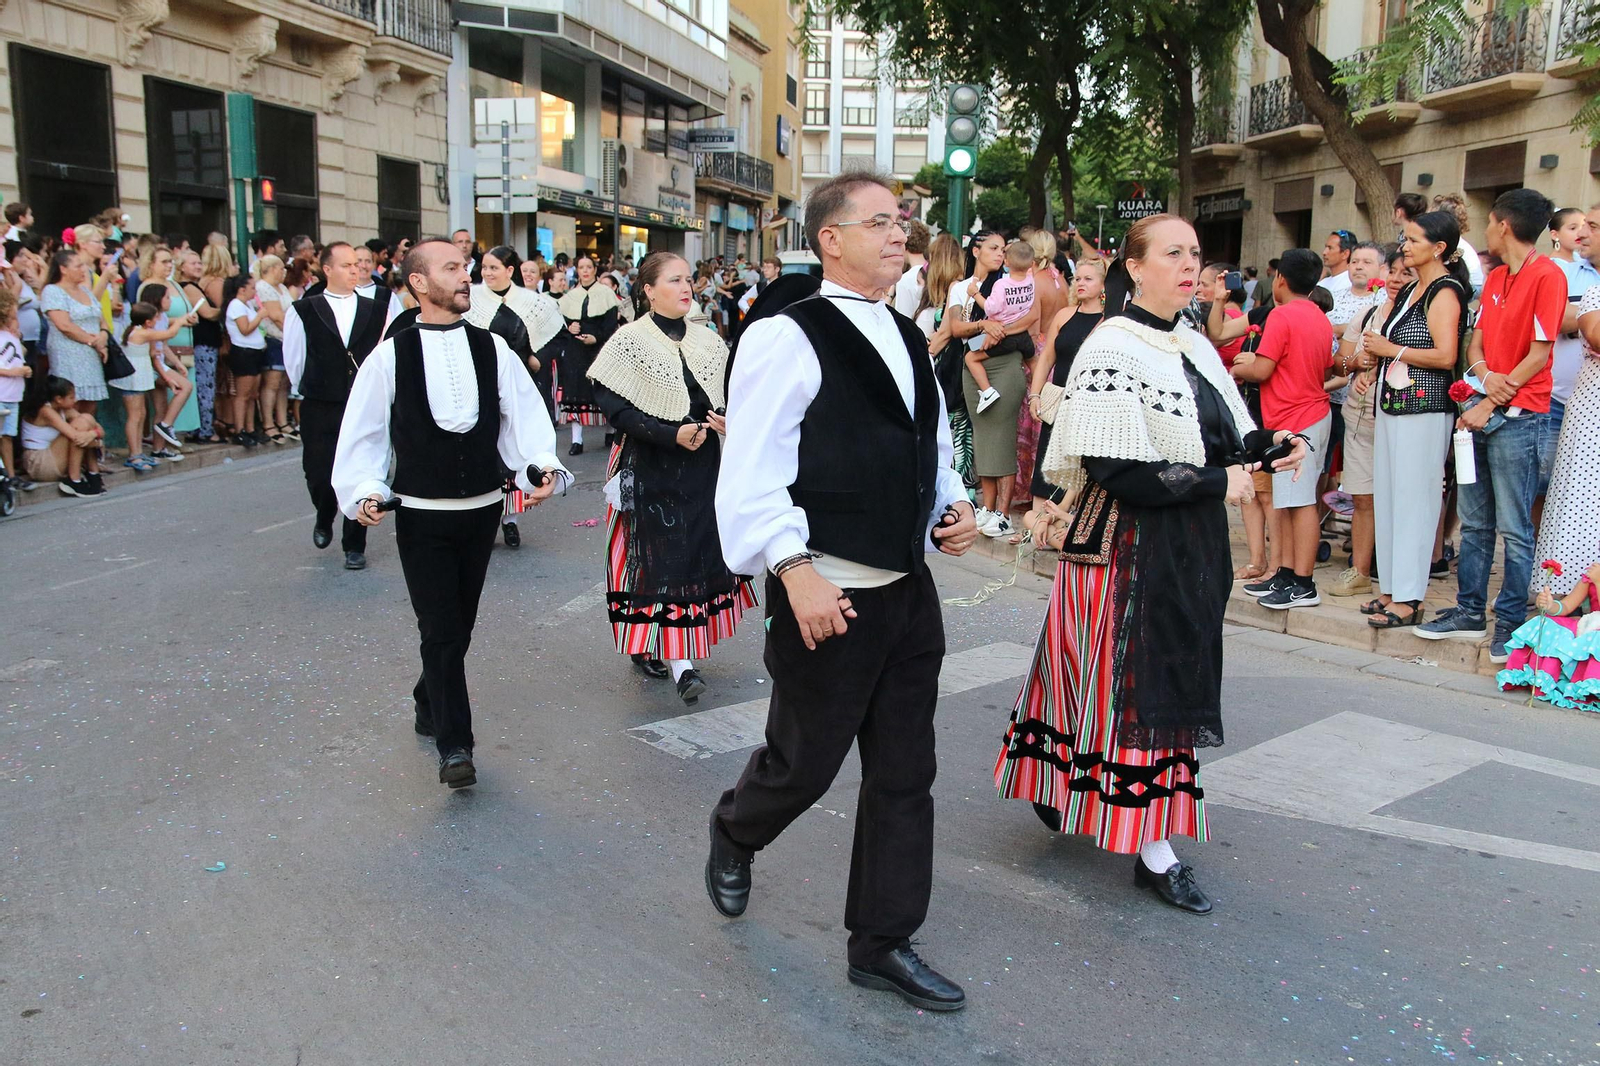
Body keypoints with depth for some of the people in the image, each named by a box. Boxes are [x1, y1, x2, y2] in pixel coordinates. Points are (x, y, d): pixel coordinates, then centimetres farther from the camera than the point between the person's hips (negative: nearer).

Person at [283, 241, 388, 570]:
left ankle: (354, 546, 16)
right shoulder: (304, 311, 0)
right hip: (319, 410, -1)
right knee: (319, 476, 3)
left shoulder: (375, 311, 4)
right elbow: (293, 359, 6)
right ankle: (324, 519, 36)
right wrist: (307, 393, 9)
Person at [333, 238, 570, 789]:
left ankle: (430, 707, 40)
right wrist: (364, 490, -11)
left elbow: (525, 414, -1)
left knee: (459, 624, 16)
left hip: (482, 510, 3)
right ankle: (453, 744, 3)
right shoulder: (389, 357, -5)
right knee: (441, 630, -5)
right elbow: (363, 433, 1)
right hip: (421, 515, -3)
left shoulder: (492, 349, 1)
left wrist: (541, 465, -17)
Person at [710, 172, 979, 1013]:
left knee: (904, 774, 12)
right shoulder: (788, 338, -12)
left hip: (908, 589, 7)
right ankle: (734, 832, 44)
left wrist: (953, 507, 5)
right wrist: (797, 572, -24)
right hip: (825, 595, -7)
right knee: (806, 762, 10)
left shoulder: (907, 339, 12)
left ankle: (882, 942, 27)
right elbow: (752, 477, -17)